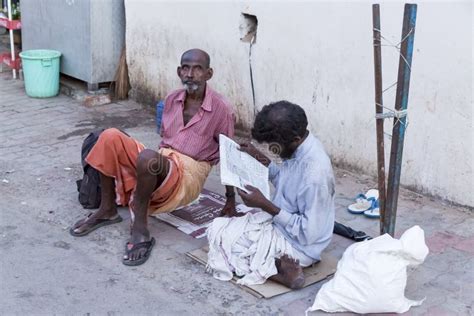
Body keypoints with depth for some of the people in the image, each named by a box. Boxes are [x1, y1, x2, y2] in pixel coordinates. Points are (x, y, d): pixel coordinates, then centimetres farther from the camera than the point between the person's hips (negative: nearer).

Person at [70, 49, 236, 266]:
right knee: (110, 137, -16)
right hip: (162, 162, 6)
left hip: (189, 174, -6)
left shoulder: (221, 109, -10)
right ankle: (107, 210, -6)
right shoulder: (172, 99, 6)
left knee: (147, 158, -38)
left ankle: (139, 229, -24)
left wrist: (230, 201, -1)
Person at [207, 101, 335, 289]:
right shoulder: (299, 148, -6)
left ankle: (276, 268, -12)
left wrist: (266, 206, -24)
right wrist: (261, 159, 2)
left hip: (298, 245, -9)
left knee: (219, 233, -8)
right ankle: (278, 262, 1)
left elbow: (307, 233, -27)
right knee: (218, 227, 9)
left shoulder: (314, 173, -32)